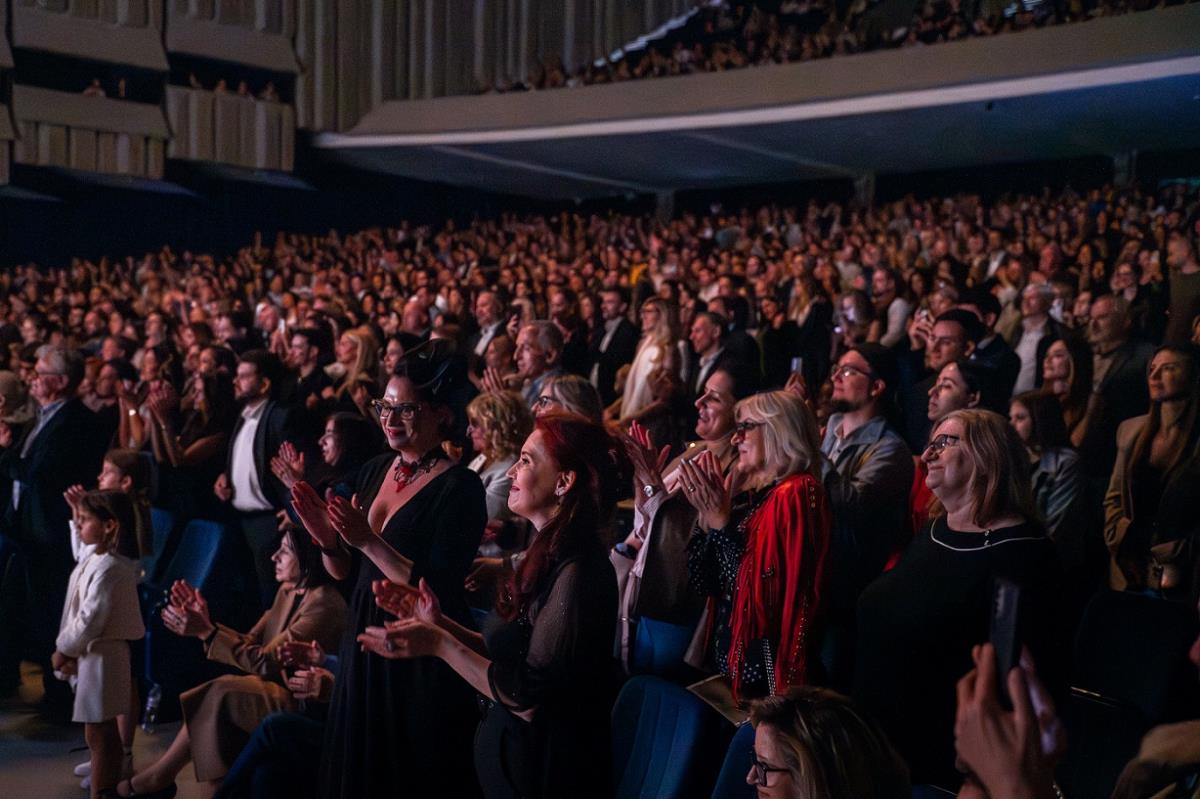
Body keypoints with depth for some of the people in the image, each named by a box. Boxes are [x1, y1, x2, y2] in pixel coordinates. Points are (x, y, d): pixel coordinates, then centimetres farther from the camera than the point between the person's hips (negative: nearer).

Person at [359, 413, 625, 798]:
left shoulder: (577, 571, -23)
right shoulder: (548, 556, 5)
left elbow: (528, 698, -23)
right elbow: (511, 654, 6)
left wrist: (440, 645, -21)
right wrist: (439, 623, -2)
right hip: (511, 751, 8)